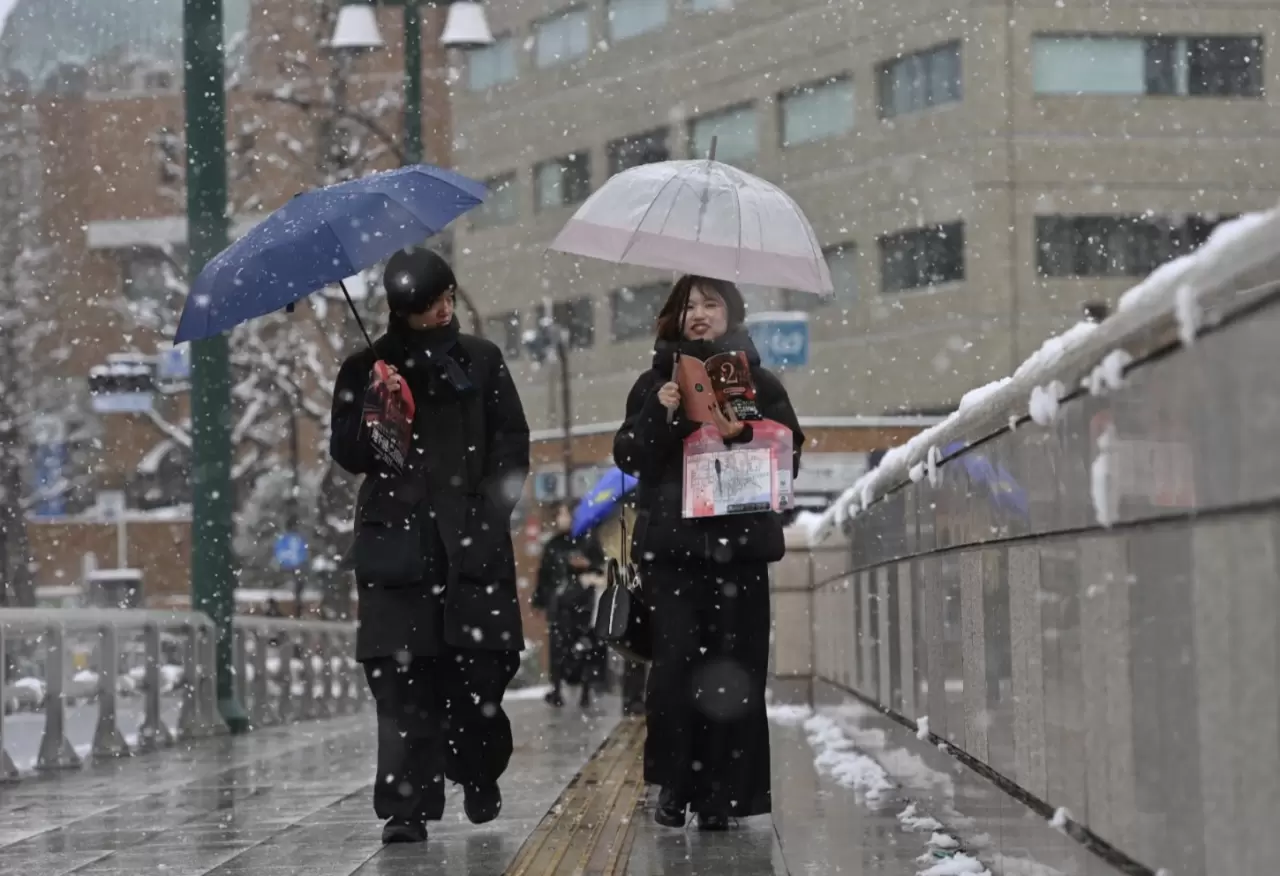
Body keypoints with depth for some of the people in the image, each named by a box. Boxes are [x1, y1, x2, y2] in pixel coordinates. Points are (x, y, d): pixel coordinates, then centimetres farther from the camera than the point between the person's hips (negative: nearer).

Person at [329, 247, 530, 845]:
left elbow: (512, 442, 12)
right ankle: (405, 807, -8)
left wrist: (493, 505, -1)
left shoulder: (480, 361, 13)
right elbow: (347, 454, 7)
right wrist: (373, 407, -11)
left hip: (472, 541, 1)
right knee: (402, 673, -8)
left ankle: (479, 777, 20)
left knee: (484, 663, -5)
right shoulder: (365, 369, 9)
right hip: (397, 541, -1)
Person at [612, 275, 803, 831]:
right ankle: (674, 782, -1)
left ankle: (722, 793, 1)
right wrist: (659, 414, -10)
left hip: (739, 542, 0)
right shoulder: (657, 381, 13)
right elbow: (627, 456, 6)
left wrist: (745, 435, -13)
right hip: (671, 543, 0)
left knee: (733, 669, -4)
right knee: (676, 660, -11)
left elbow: (789, 458, 5)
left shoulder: (758, 382, 11)